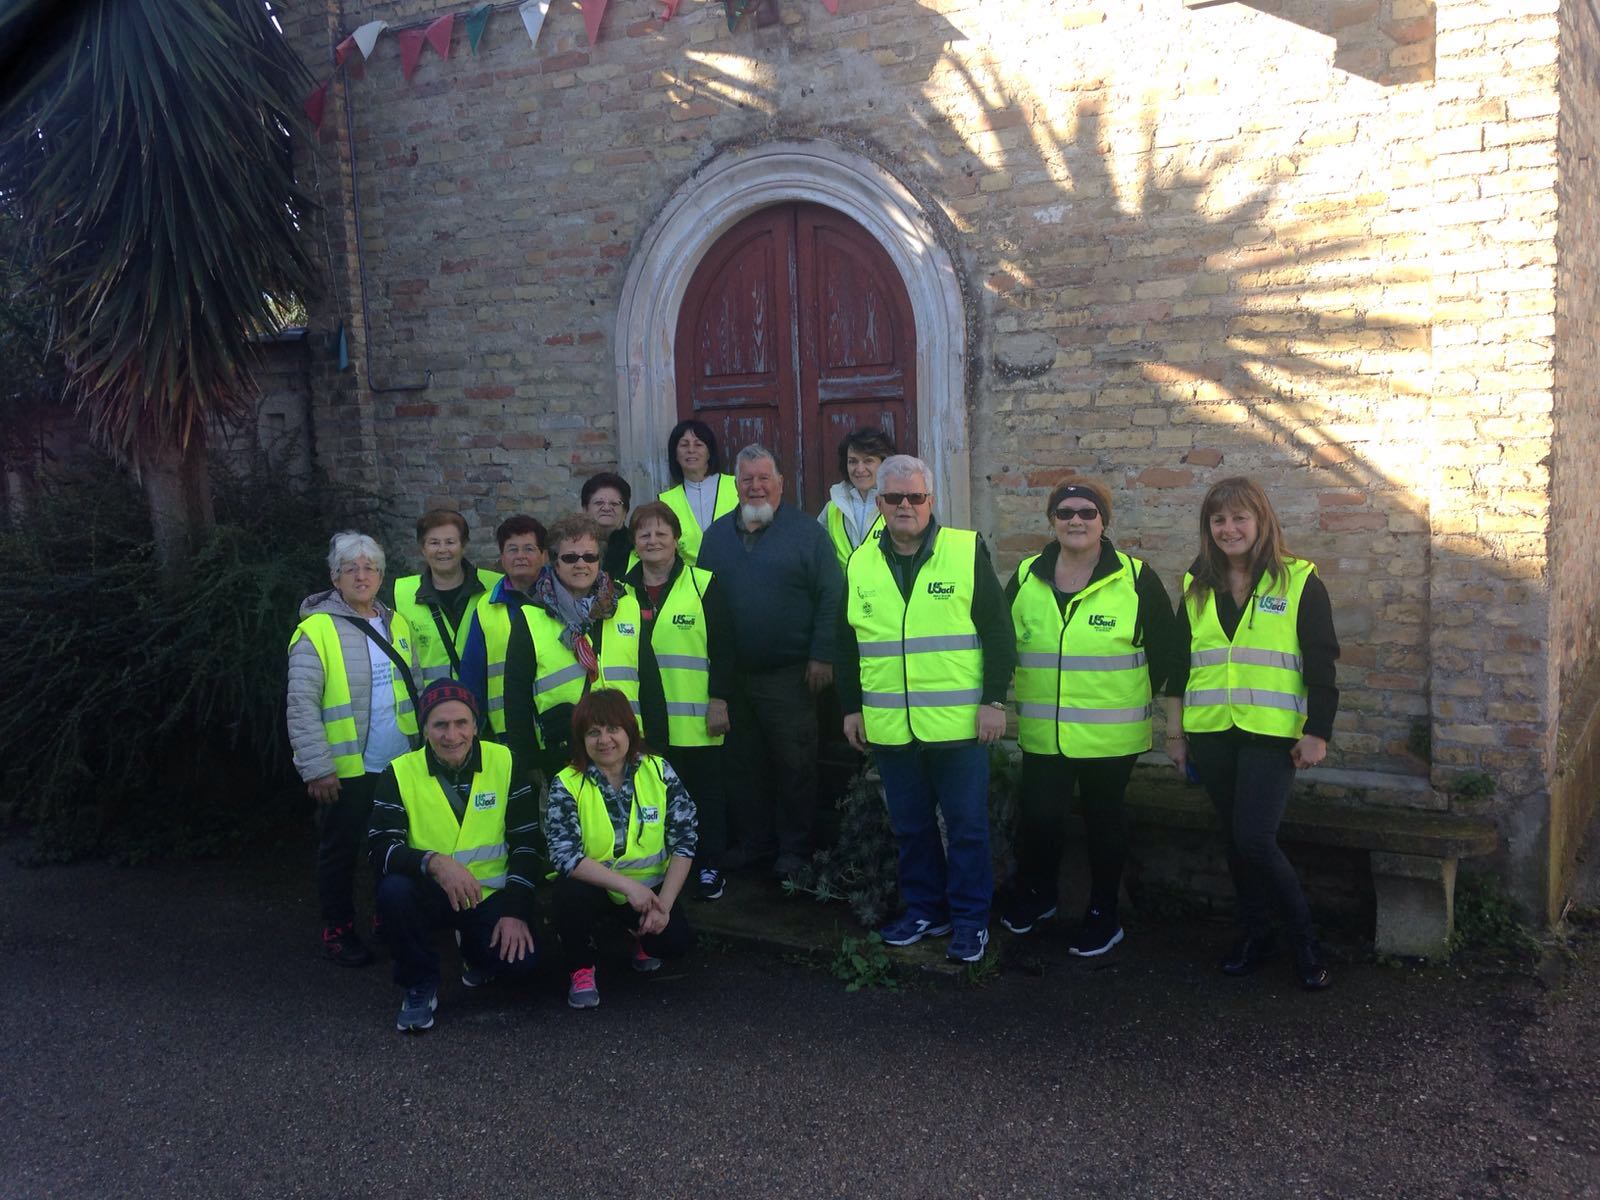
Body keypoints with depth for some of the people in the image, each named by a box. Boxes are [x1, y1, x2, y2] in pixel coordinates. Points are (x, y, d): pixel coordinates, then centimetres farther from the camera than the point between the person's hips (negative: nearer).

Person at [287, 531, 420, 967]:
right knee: (341, 850, 7)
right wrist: (317, 767, -17)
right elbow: (302, 705, -14)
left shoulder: (397, 624, 9)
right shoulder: (316, 631, -11)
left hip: (400, 764, 5)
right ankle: (337, 930, 22)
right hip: (347, 769, -5)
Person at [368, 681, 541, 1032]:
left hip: (491, 895, 1)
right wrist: (433, 862, -34)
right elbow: (379, 849, -16)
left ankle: (475, 954, 17)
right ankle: (420, 986, -5)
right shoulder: (399, 773, -7)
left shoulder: (504, 762, -5)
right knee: (393, 890, -32)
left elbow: (526, 841, -3)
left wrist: (516, 910, -12)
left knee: (521, 959, -23)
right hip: (430, 894, 0)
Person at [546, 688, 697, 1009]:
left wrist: (663, 903, -17)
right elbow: (565, 855, -22)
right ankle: (580, 969, -5)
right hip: (593, 886, -1)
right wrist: (627, 885, -31)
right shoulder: (566, 785, -13)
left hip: (648, 888, 2)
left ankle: (642, 937, 15)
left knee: (675, 939, -24)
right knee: (572, 892, -34)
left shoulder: (659, 772, -7)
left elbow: (684, 842, -7)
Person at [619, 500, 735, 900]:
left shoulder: (705, 584, -2)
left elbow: (723, 647, -5)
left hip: (695, 719, -3)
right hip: (644, 718, 3)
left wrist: (720, 699, -9)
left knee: (705, 792, 7)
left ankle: (709, 867, 20)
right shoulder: (623, 589, 9)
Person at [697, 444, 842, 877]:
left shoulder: (806, 531, -2)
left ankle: (794, 849, 15)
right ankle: (754, 841, 25)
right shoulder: (717, 534, 11)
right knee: (744, 764, 11)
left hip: (789, 675, -4)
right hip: (732, 675, 4)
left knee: (794, 765, 3)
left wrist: (821, 656, -12)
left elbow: (831, 597, -6)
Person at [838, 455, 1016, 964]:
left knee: (966, 826, 5)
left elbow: (997, 630, -3)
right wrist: (851, 707, 11)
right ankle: (924, 909, 28)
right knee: (910, 826, 13)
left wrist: (994, 699, -8)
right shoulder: (861, 564, 8)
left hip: (957, 724, -3)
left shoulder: (967, 551, -3)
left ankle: (969, 919, 18)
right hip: (889, 727, 4)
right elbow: (847, 644, 14)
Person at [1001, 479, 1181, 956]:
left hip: (1111, 733, -2)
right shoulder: (1026, 578, 4)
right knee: (1038, 816, 2)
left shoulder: (1136, 579, -5)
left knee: (1104, 817, 9)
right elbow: (1004, 642, 15)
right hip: (1043, 732, 2)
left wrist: (1136, 695, 3)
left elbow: (1163, 649, 1)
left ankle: (1103, 914, 24)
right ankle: (1035, 896, 28)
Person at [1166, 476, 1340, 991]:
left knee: (1255, 838, -12)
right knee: (1234, 837, 11)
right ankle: (1256, 934, 27)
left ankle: (1304, 936, 9)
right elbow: (1180, 662, 13)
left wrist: (1317, 733, -8)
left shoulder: (1299, 582, -3)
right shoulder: (1197, 587, 10)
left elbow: (1321, 663, -4)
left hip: (1272, 734, -4)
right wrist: (1175, 730, 11)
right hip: (1210, 734, 5)